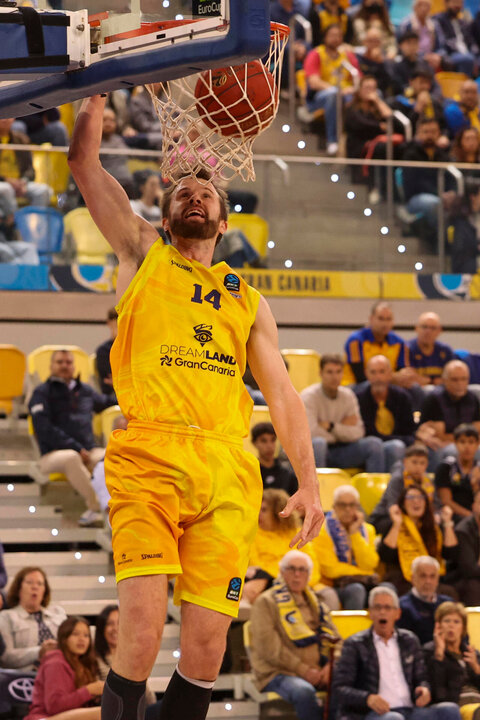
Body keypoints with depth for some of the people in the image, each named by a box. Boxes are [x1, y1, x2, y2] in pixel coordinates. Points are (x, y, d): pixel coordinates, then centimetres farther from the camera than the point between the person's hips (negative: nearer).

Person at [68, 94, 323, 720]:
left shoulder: (247, 301, 26)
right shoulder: (143, 257, 20)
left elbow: (281, 392, 20)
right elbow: (84, 160, 12)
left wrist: (308, 481, 9)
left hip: (227, 468, 3)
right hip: (149, 458, -3)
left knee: (207, 645, -5)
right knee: (142, 633, -18)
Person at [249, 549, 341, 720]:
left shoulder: (315, 604, 23)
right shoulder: (266, 603, 3)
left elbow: (334, 639, 19)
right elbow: (269, 648, -8)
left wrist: (330, 665, -4)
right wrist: (304, 670, -12)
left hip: (317, 673, 5)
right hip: (279, 674, -5)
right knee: (303, 692, -38)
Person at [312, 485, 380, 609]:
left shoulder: (367, 530, 14)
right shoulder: (323, 531, 1)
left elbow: (369, 565, -1)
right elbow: (331, 569, -8)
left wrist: (355, 534, -6)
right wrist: (366, 575, -5)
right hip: (334, 588, -3)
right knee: (356, 589, -36)